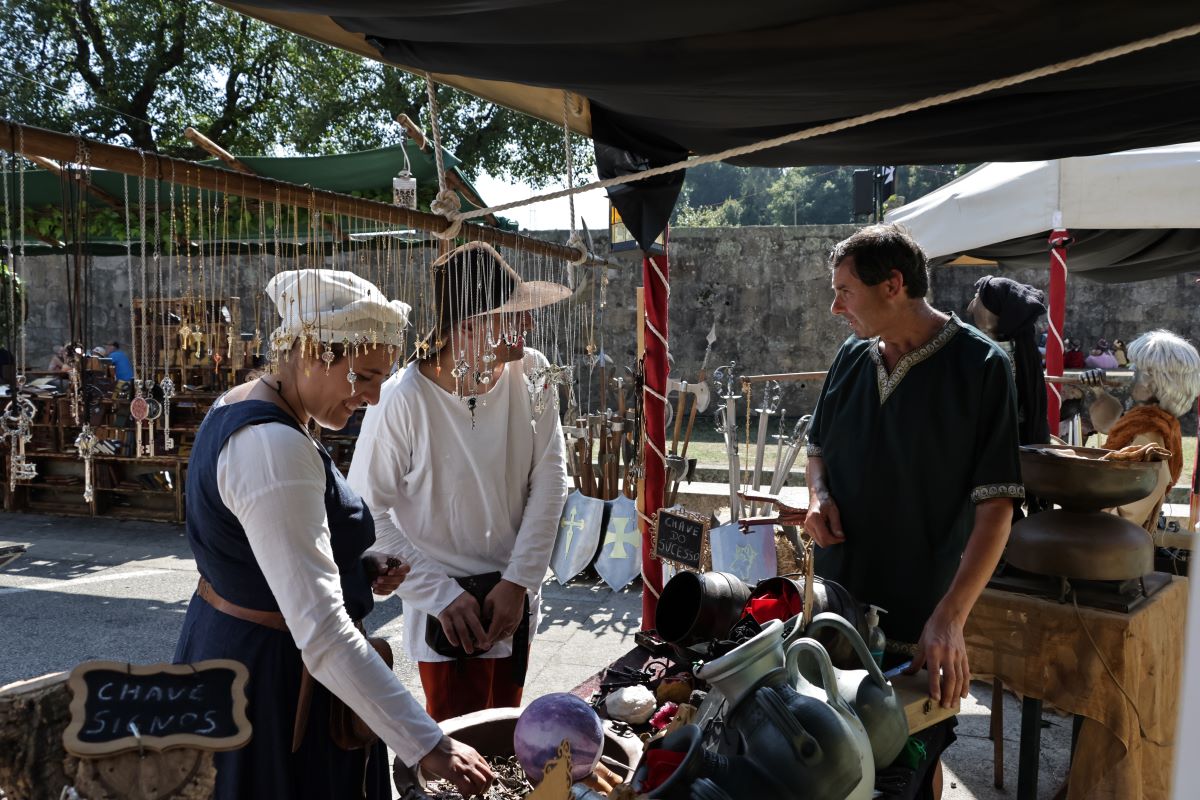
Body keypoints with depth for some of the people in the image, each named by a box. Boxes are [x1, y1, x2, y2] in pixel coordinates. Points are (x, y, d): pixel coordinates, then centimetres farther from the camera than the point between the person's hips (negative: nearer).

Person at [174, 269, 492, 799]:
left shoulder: (238, 407, 3)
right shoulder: (275, 447, -29)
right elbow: (323, 636, -34)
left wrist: (356, 562, -2)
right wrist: (429, 747, -33)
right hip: (270, 679, -10)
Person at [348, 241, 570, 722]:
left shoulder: (530, 372, -10)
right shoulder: (404, 399, -22)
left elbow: (550, 478, -7)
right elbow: (367, 512, -15)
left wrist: (518, 581, -11)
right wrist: (441, 595, -16)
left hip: (515, 594, 5)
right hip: (451, 609, -4)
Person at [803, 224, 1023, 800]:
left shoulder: (980, 366, -14)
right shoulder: (852, 356, 3)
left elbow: (996, 505, -16)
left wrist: (950, 617, -24)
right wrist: (818, 495, -5)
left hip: (919, 622, -5)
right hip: (838, 602, 5)